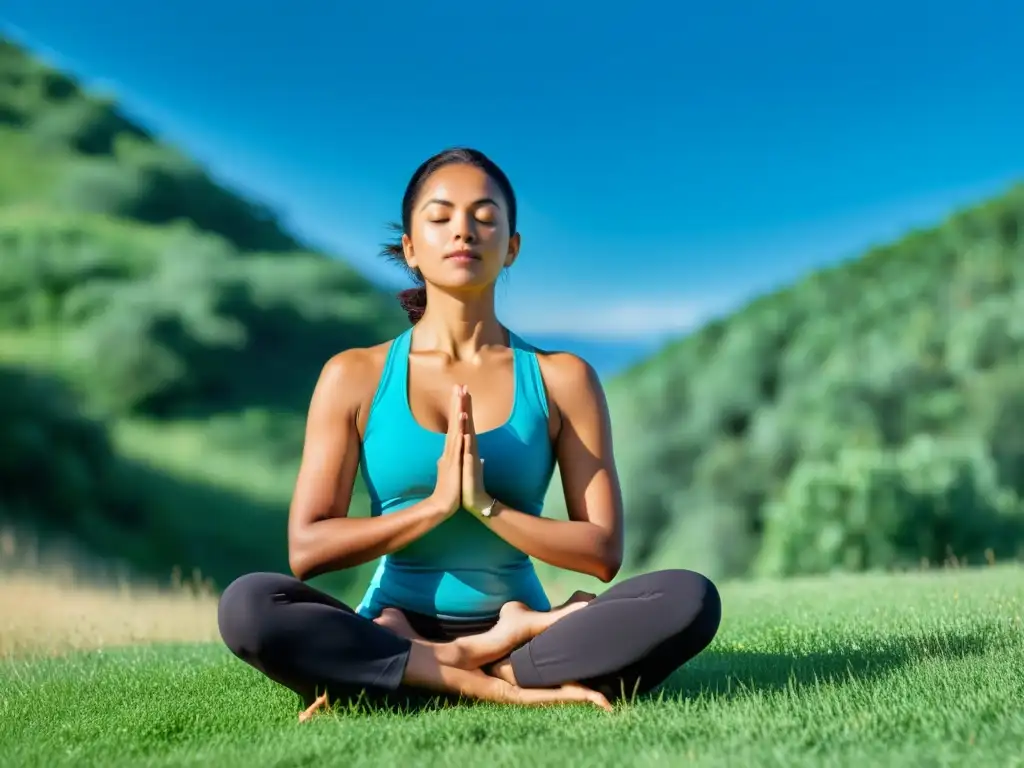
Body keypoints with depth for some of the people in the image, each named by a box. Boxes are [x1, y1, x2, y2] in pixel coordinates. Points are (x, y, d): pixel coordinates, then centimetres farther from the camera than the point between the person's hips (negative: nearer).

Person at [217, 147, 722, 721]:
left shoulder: (562, 380, 3)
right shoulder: (356, 376, 2)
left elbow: (603, 552, -2)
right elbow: (306, 550, -5)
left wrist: (484, 504, -16)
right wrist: (436, 503, -15)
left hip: (521, 620, 0)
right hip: (395, 627, 0)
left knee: (690, 599, -25)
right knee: (246, 604, -30)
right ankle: (505, 687, -26)